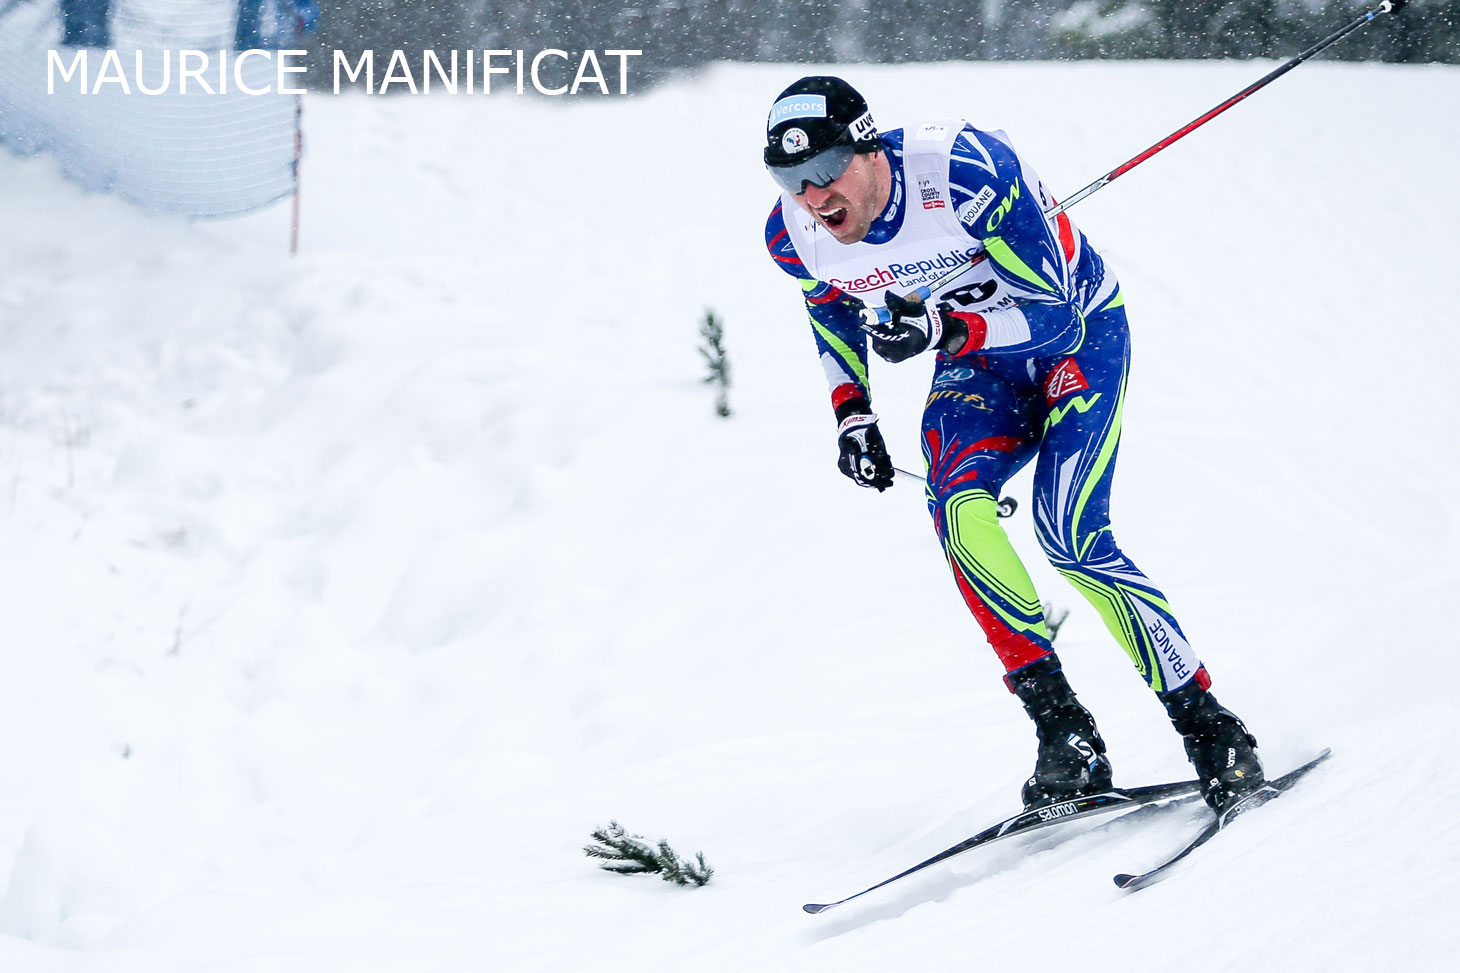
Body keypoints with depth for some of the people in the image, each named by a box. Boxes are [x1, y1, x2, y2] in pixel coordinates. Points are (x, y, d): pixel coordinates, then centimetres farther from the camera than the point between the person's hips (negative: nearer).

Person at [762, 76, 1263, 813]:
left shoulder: (968, 169, -34)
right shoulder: (793, 236, -17)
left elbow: (1053, 313, -31)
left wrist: (942, 330, -46)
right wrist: (851, 413, -4)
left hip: (1079, 332, -4)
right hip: (975, 362, 5)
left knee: (1070, 536, -23)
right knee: (959, 508, -26)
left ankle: (1208, 726, -11)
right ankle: (1063, 729, -22)